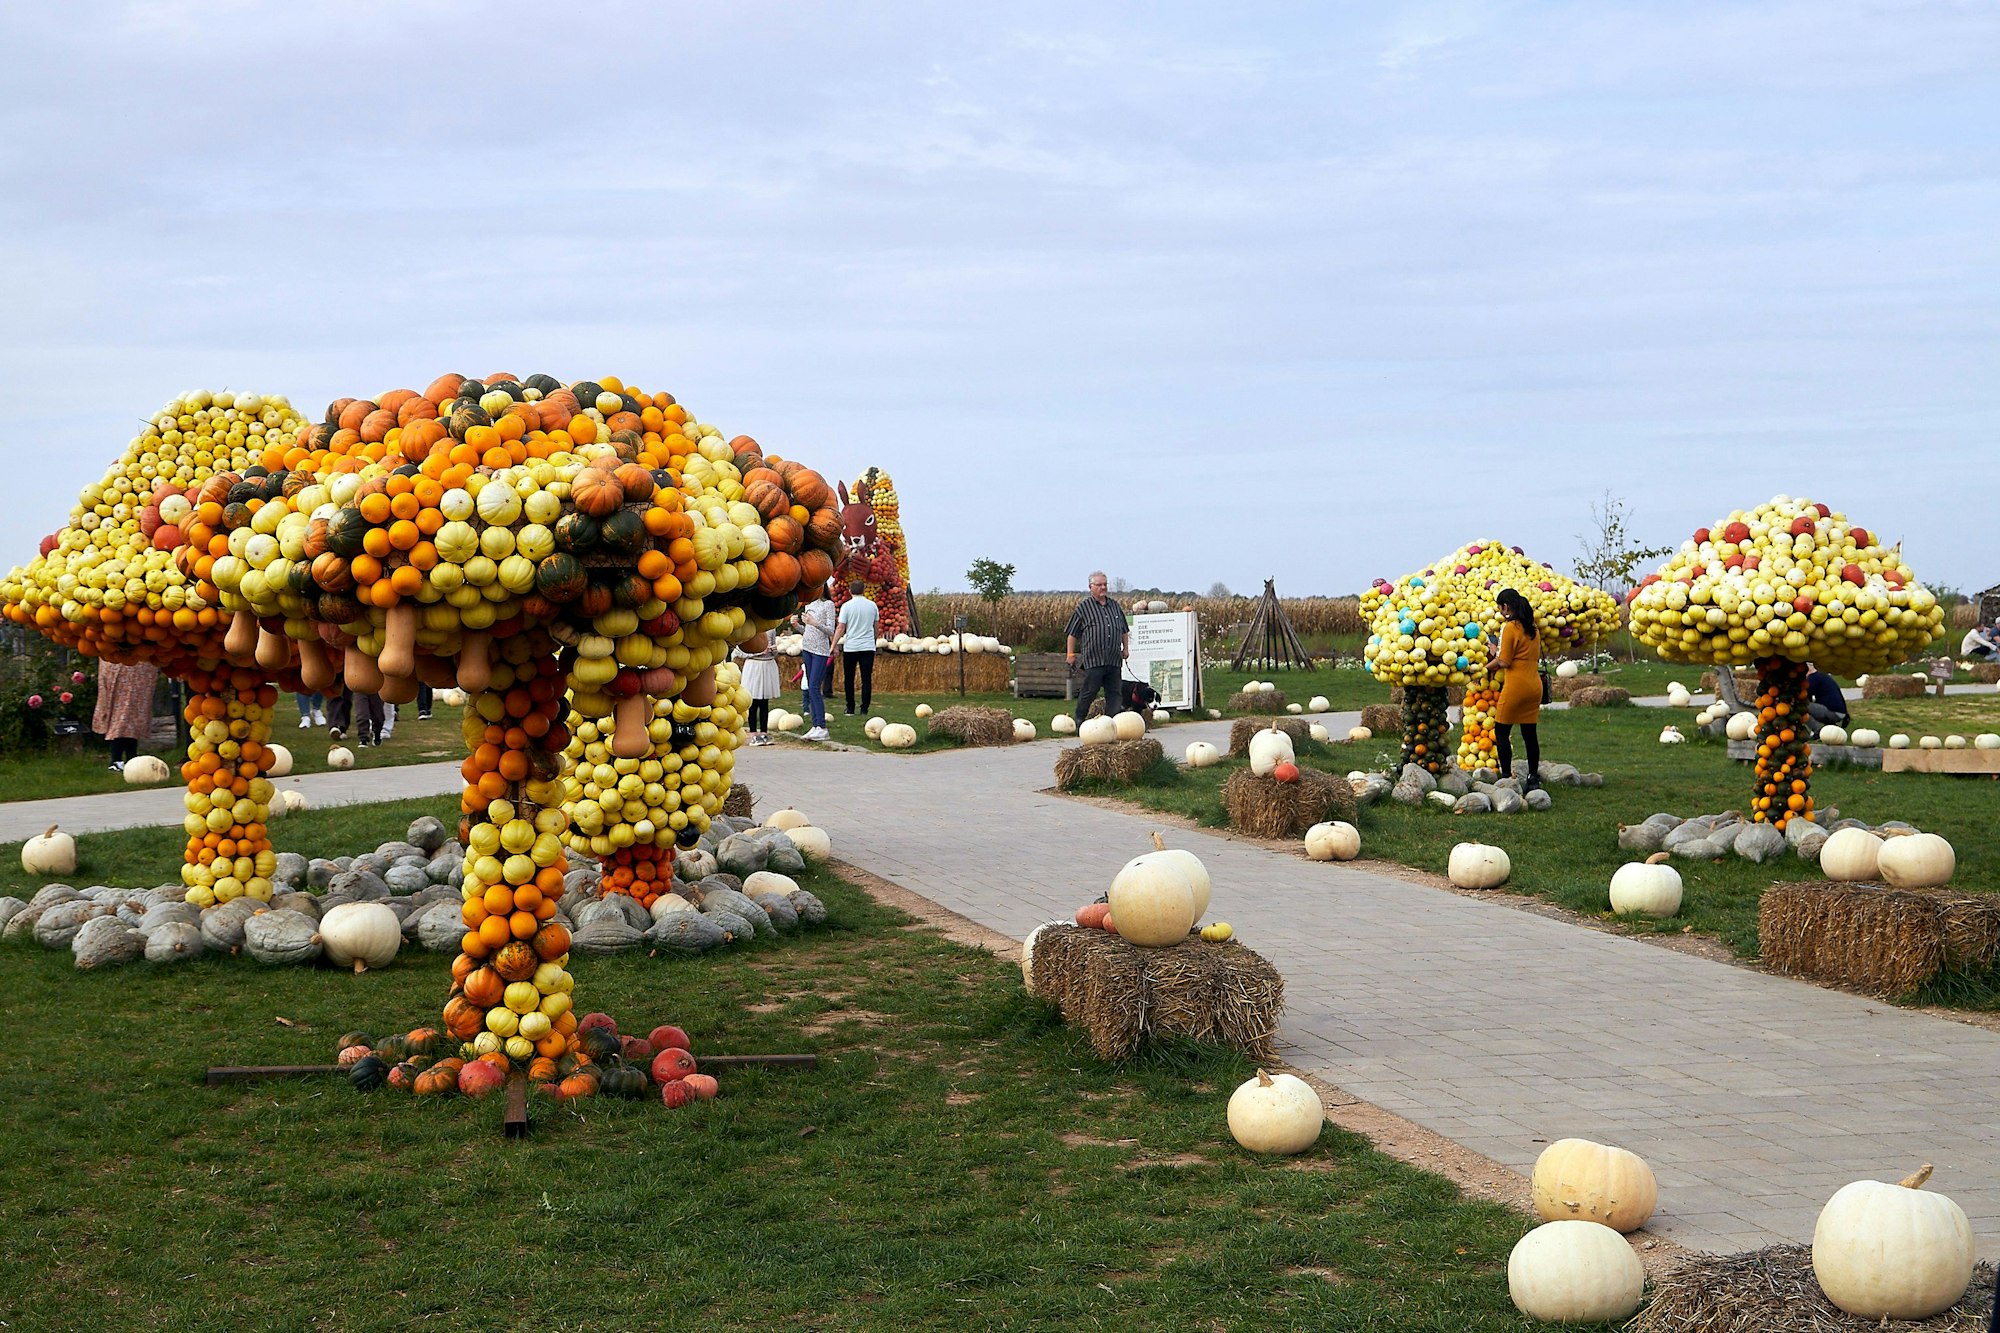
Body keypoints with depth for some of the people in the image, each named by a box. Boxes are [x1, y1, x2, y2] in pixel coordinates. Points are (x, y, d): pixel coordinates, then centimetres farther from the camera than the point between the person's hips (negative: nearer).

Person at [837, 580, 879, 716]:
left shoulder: (847, 606, -5)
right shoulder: (872, 605, 4)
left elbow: (841, 628, -8)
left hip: (850, 647, -2)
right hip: (868, 646, 2)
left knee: (849, 679, 10)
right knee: (866, 679, 3)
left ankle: (850, 709, 11)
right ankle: (864, 709, 0)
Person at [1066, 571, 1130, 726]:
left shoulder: (1115, 606, 16)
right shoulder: (1083, 607, 1)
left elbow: (1124, 631, 27)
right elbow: (1073, 634, 3)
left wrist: (1126, 648, 20)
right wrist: (1071, 654, 0)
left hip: (1114, 661, 5)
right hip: (1094, 660, -5)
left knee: (1114, 693, 2)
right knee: (1090, 691, -3)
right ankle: (1079, 720, 12)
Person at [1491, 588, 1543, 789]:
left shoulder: (1509, 627, -11)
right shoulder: (1532, 628, 12)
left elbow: (1505, 662, -15)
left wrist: (1493, 661, 6)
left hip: (1516, 685, -7)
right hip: (1534, 684, 7)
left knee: (1501, 732, 2)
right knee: (1530, 733, 10)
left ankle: (1506, 777, -1)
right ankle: (1533, 778, 11)